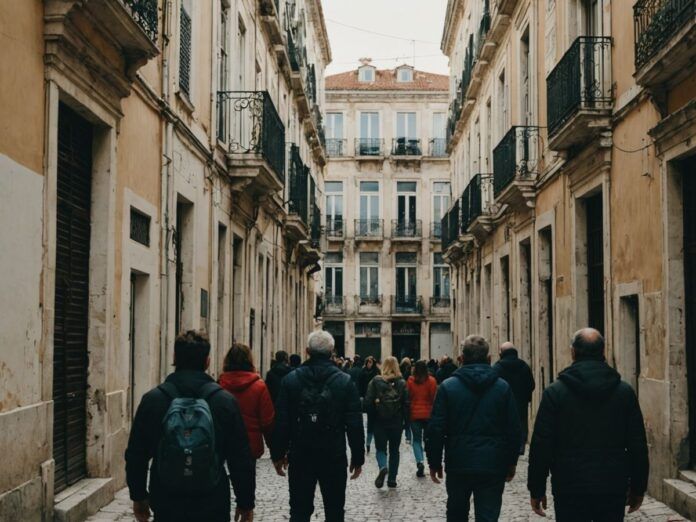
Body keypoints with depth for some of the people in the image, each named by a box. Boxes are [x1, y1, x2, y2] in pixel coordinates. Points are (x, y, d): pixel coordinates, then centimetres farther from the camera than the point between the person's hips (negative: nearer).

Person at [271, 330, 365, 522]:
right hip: (334, 457, -1)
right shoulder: (345, 382, -6)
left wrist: (278, 454, 7)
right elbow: (355, 424, -6)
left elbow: (281, 422, -3)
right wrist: (358, 458, 3)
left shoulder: (290, 380, -4)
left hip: (300, 456, 1)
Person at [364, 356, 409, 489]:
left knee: (381, 449, 7)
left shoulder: (375, 382, -5)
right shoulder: (401, 383, -3)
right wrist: (405, 420, 5)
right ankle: (392, 479, 14)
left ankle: (383, 467, -23)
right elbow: (406, 404, -4)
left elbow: (368, 402, -8)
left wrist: (373, 415, 7)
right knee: (394, 450, 14)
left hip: (380, 422, -1)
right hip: (397, 422, 1)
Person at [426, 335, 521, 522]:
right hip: (493, 466, 0)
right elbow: (514, 430, 3)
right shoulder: (503, 387, 0)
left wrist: (434, 462, 5)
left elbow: (436, 429, -5)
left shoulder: (447, 387, -3)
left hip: (458, 465, 0)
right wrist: (511, 462, 14)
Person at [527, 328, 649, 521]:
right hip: (613, 489, 2)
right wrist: (638, 488, 13)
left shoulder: (555, 392, -5)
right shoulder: (624, 391, 2)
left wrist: (536, 490, 2)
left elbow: (541, 445, -6)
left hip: (569, 490, -2)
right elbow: (638, 445, 4)